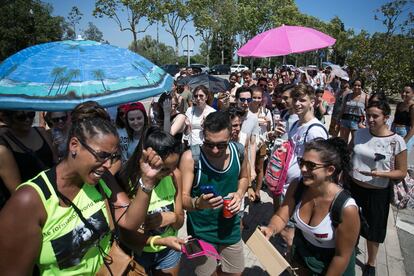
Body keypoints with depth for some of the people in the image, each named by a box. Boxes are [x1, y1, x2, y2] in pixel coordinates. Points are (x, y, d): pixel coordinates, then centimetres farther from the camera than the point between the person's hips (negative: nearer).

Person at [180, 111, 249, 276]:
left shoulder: (239, 151, -11)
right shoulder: (190, 157, -23)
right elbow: (182, 198, -20)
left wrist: (239, 194, -11)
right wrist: (197, 203, -41)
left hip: (231, 228, 4)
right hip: (202, 232, -3)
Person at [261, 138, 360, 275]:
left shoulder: (346, 208, -35)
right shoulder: (296, 187, -21)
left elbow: (342, 256, -24)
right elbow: (281, 216, -14)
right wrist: (271, 229, -35)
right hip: (301, 252, 4)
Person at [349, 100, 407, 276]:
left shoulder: (396, 141, -16)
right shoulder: (360, 133, -5)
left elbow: (402, 172, -10)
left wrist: (380, 174, -26)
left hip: (378, 193, -3)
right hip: (353, 186, 3)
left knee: (372, 229, 16)